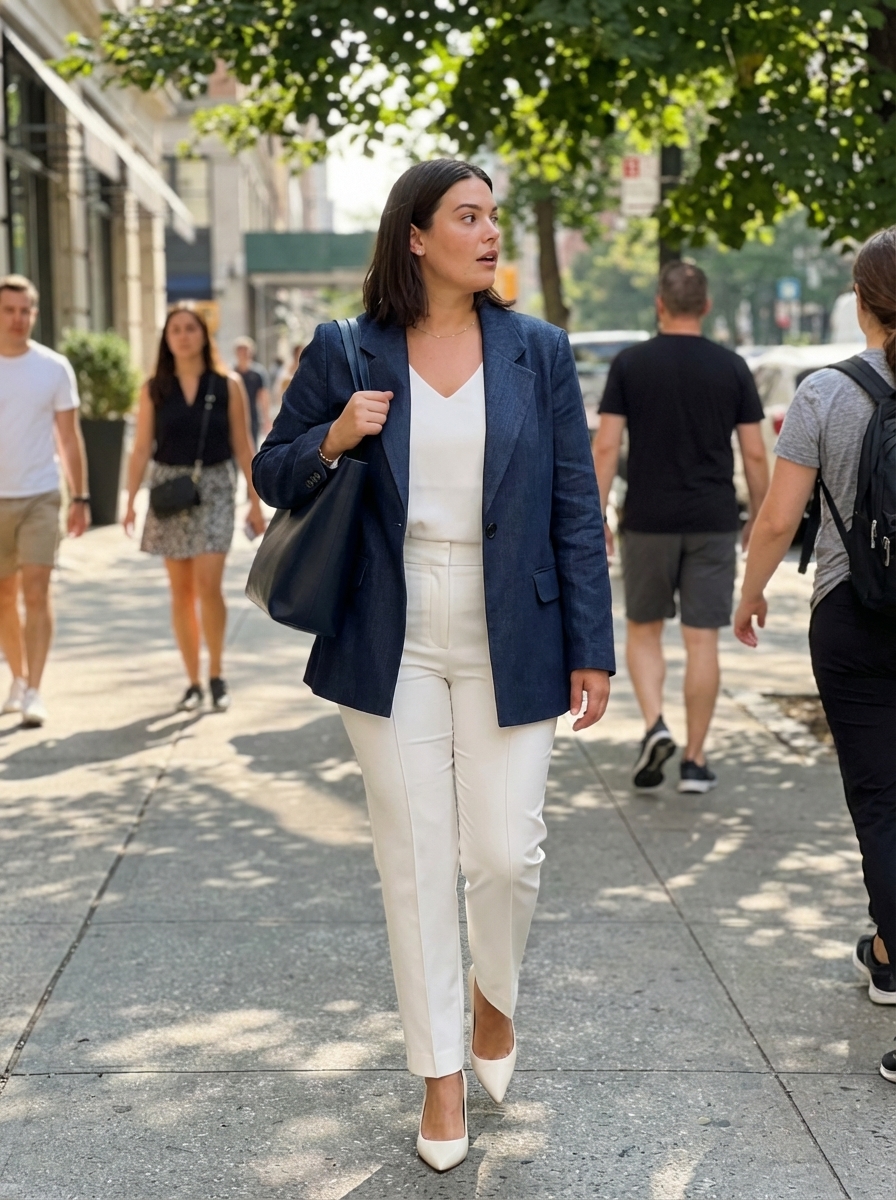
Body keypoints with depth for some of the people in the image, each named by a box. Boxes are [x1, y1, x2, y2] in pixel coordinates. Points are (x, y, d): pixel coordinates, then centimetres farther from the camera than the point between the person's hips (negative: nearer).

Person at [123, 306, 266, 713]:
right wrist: (130, 502, -3)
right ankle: (193, 682, 13)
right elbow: (141, 448, 4)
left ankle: (217, 675, 3)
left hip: (214, 488, -2)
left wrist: (255, 502, 2)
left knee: (208, 584, -14)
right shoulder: (153, 389, 4)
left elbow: (242, 447, 3)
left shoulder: (227, 385, 1)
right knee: (181, 590, 4)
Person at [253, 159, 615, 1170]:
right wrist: (330, 441, -12)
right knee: (415, 859, 5)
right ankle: (441, 1074, 21)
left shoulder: (538, 351, 2)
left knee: (505, 850, -1)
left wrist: (591, 649, -1)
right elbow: (272, 474, 10)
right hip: (393, 650, 0)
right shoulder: (345, 354, 1)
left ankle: (495, 996, 33)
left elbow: (576, 508, 3)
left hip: (509, 648, 0)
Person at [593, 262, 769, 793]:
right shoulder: (732, 367, 0)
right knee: (703, 640, 4)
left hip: (649, 522, 0)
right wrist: (761, 519, 10)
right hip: (714, 524, 1)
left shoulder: (630, 364, -2)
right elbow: (755, 454, -1)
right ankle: (696, 760, 8)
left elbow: (606, 447, -7)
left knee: (643, 631, 15)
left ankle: (655, 725, -5)